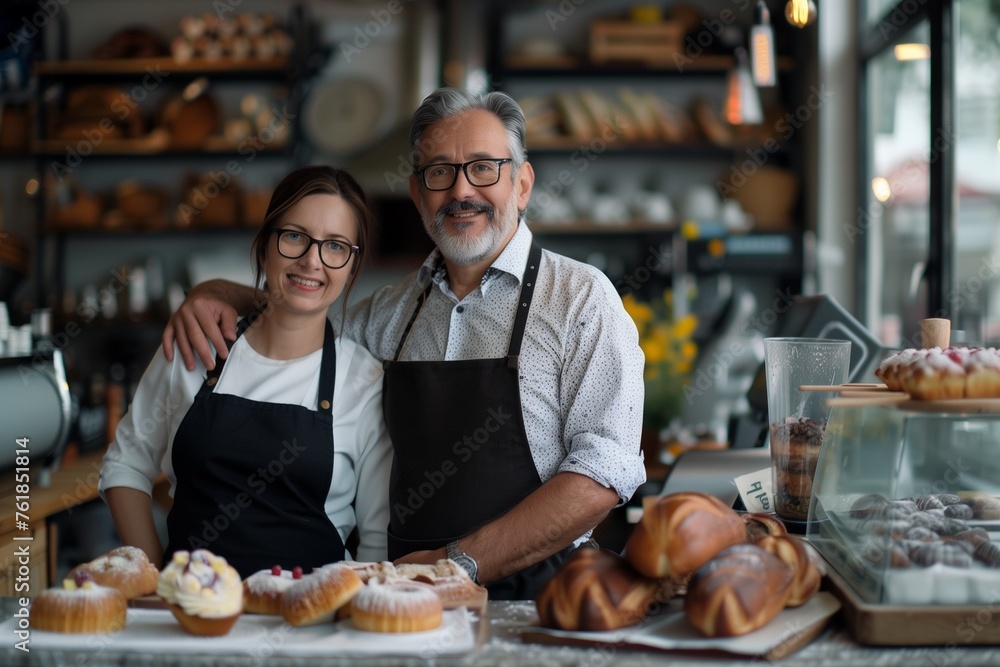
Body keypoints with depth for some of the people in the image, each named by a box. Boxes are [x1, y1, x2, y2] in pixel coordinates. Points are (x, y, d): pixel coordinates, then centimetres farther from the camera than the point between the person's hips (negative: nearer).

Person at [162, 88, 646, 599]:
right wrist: (219, 294, 16)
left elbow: (604, 473, -11)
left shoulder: (580, 298, -2)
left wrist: (460, 562, -15)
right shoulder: (393, 310, 15)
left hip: (530, 601, -4)